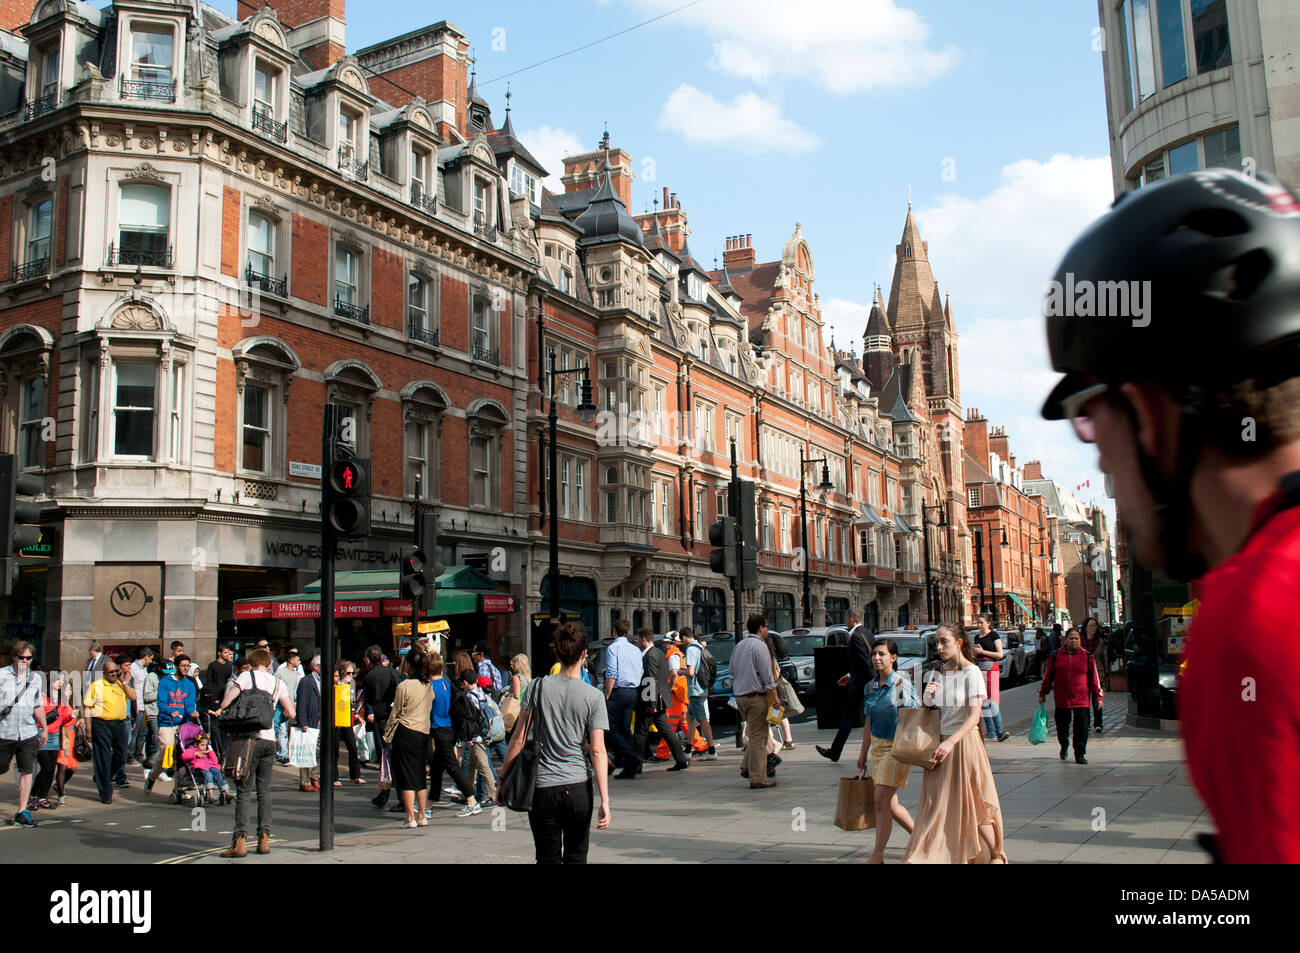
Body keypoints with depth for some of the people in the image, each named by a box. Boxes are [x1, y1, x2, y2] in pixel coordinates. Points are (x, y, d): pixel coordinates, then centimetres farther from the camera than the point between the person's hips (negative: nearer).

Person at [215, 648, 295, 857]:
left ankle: (240, 841, -10)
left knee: (244, 791, -3)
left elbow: (229, 698, -11)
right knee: (264, 791, 12)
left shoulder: (246, 676, 1)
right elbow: (291, 713, 9)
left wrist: (221, 711, 9)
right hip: (269, 739, 4)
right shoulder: (278, 683, 13)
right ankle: (264, 838, 9)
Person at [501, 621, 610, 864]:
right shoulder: (594, 696, -5)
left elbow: (518, 739, -1)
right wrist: (605, 800, -8)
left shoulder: (539, 687, -3)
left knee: (548, 857, 7)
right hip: (578, 787, 0)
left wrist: (503, 777, 11)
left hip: (543, 786, 0)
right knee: (576, 857, 12)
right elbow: (598, 751, -9)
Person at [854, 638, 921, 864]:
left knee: (882, 801, -8)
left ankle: (877, 855, 1)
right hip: (877, 746, 7)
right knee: (890, 804, 11)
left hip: (896, 746, -7)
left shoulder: (902, 684, -11)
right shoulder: (871, 686, 8)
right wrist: (863, 752, 18)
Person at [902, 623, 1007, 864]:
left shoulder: (971, 672, -9)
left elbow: (974, 717, -15)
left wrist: (951, 742, -26)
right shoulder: (936, 673, 9)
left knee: (972, 804, 1)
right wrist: (927, 696, -6)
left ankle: (996, 855, 17)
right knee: (936, 804, 4)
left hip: (963, 743, -5)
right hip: (940, 745, 5)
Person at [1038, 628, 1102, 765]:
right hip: (1061, 699, 1)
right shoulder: (1056, 656, 4)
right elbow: (1048, 675, 10)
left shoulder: (1087, 656, 2)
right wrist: (1043, 693, 11)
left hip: (1081, 700, -1)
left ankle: (1079, 754, 8)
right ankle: (1064, 746, 40)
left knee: (1081, 727, -5)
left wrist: (1098, 696, 4)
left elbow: (1094, 678, 5)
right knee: (1062, 726, 12)